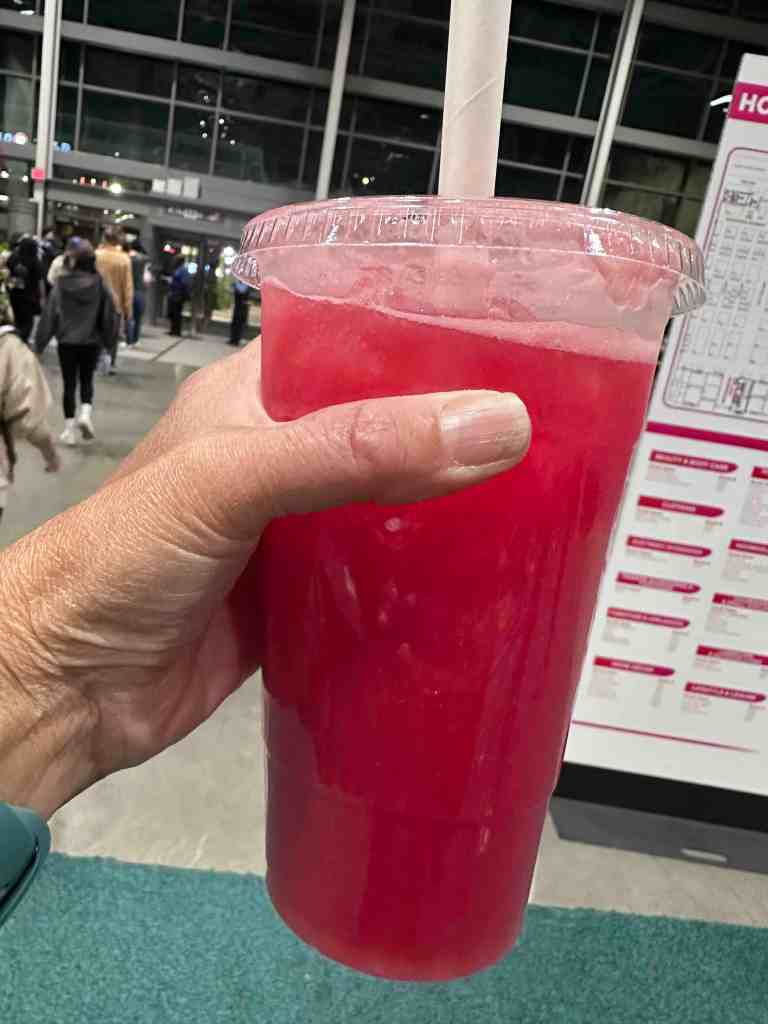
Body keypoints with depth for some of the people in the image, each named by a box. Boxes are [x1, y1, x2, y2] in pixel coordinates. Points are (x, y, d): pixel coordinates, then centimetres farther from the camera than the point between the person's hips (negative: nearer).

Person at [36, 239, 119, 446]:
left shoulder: (61, 283, -8)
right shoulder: (100, 283, -7)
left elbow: (49, 314, -6)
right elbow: (109, 314, -2)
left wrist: (41, 341, 1)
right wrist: (108, 339, 12)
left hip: (67, 341, 0)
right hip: (91, 341, 1)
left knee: (69, 384, 8)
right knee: (86, 380, 19)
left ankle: (69, 430, 8)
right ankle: (85, 413, -5)